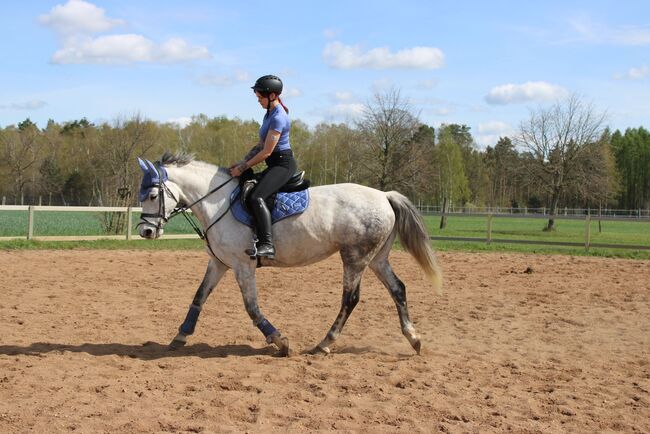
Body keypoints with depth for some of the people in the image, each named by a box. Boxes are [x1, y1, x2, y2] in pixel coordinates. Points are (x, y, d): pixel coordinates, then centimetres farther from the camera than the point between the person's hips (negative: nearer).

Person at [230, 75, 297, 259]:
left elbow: (266, 152, -20)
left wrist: (243, 168, -13)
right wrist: (241, 162, 9)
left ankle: (267, 244, -34)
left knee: (257, 197, -28)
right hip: (275, 165, 11)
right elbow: (260, 145, 18)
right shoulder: (270, 114, 14)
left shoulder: (278, 117, -18)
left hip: (283, 164, -11)